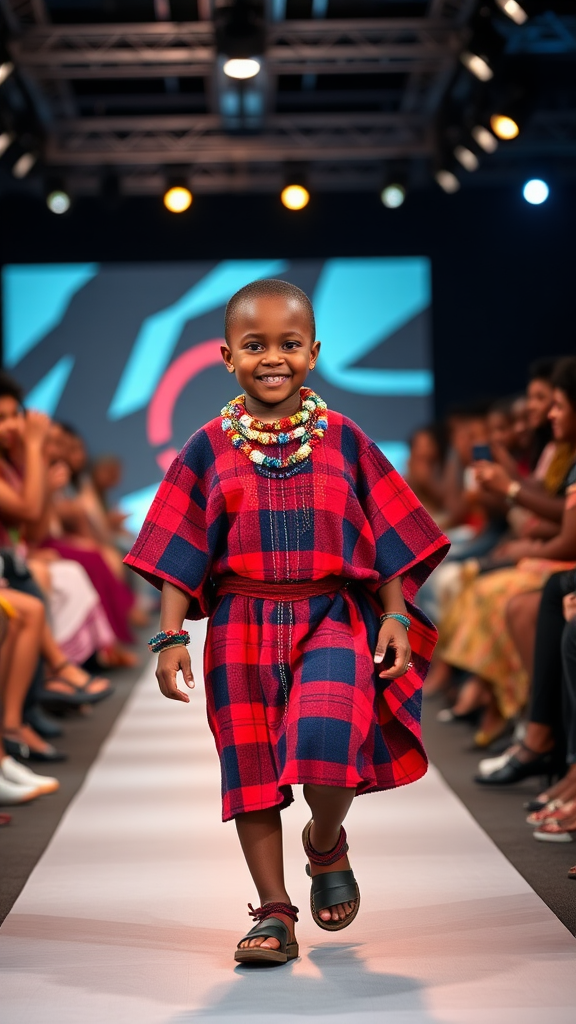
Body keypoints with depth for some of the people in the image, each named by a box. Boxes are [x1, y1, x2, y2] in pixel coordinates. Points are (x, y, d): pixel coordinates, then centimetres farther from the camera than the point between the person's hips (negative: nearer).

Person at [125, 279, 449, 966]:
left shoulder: (344, 440, 5)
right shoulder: (208, 449, 4)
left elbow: (388, 537, 7)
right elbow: (180, 552, 3)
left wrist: (396, 616, -1)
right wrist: (171, 635, -4)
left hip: (333, 618, -1)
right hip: (242, 627, 1)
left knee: (326, 743, -19)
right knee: (251, 768, 3)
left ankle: (326, 846, 15)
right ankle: (273, 911, 17)